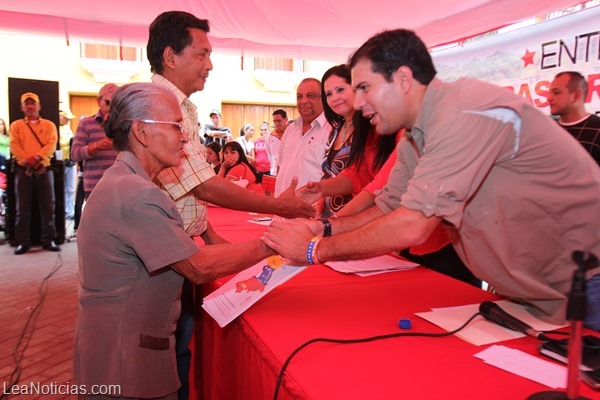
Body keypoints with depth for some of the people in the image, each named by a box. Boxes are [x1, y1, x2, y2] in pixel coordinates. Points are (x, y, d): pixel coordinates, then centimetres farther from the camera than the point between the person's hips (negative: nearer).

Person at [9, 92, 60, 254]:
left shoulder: (49, 125, 11)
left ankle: (49, 239, 8)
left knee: (48, 206, 1)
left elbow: (52, 144, -4)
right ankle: (23, 242, 7)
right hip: (23, 170, 0)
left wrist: (37, 157, -19)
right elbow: (14, 145, -1)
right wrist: (26, 159, -18)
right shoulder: (16, 125, 12)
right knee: (23, 208, 2)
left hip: (44, 170, 0)